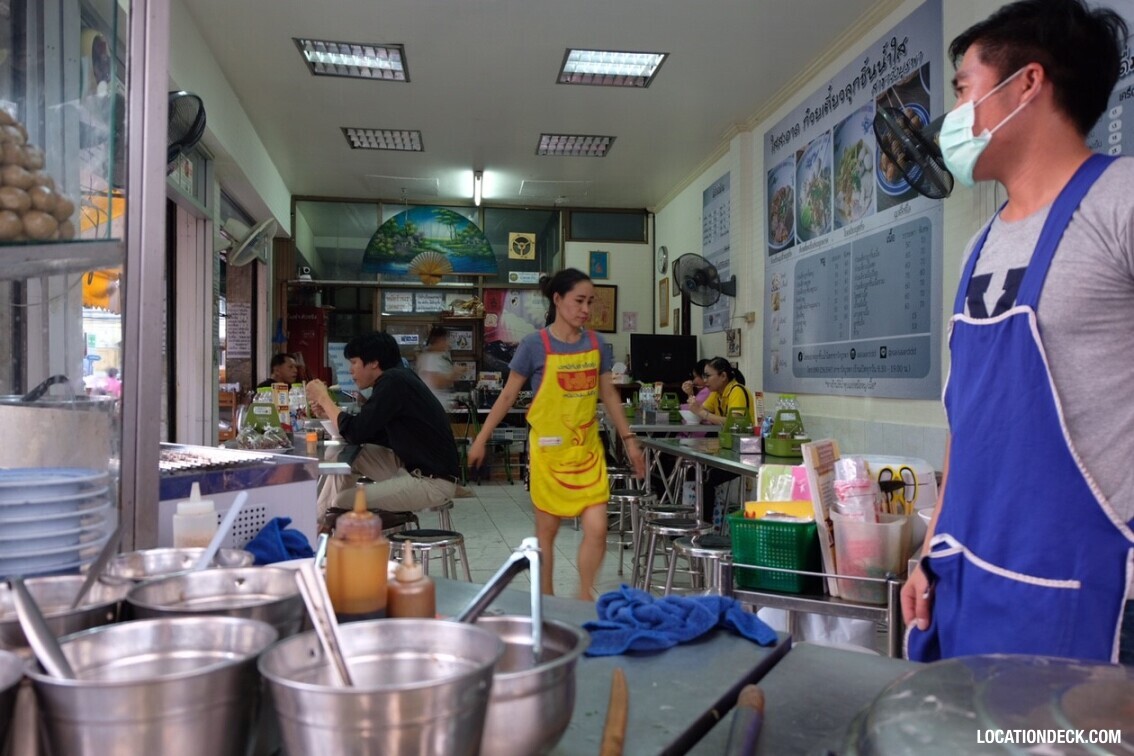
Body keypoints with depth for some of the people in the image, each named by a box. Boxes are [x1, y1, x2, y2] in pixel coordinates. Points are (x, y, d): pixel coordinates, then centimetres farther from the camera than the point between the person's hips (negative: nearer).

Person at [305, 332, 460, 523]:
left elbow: (355, 433, -18)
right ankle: (318, 521, 16)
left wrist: (324, 399, -4)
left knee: (342, 502, -13)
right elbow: (366, 431, 15)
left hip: (433, 481, -10)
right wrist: (329, 412, 6)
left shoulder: (393, 381, -17)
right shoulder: (397, 380, 11)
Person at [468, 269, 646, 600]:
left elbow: (608, 394, 12)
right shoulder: (535, 345, -9)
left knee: (597, 529, -3)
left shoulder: (595, 343, 3)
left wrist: (628, 439, 11)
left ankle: (585, 597, 18)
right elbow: (508, 395, -2)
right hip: (549, 450, -3)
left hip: (588, 449, 3)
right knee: (546, 531, 9)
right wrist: (481, 439, 0)